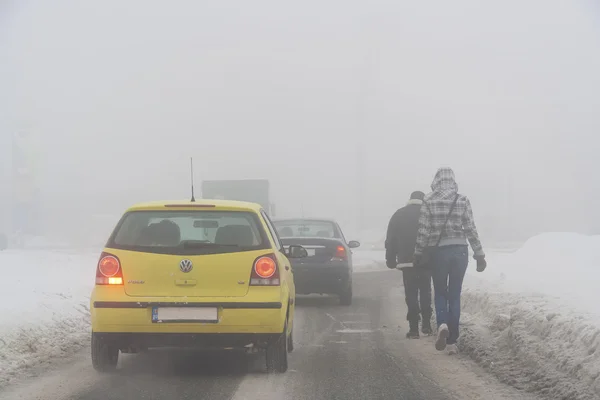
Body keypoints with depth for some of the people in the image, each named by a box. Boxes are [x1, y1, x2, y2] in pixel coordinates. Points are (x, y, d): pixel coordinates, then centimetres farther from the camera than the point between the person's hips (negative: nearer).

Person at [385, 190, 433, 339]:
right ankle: (426, 323, 6)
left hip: (407, 261, 0)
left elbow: (390, 240, 7)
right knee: (425, 291, 13)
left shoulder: (398, 215, 7)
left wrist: (390, 260, 13)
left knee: (411, 294, 2)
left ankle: (414, 328, -3)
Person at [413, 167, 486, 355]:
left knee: (440, 293, 13)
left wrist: (418, 253, 7)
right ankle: (452, 341, 6)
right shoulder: (463, 200, -2)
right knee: (455, 295, 8)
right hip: (459, 251, 1)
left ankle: (442, 324, -16)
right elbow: (471, 230, 0)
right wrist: (479, 255, 7)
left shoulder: (429, 201, -5)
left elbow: (423, 230, -4)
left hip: (438, 251, -1)